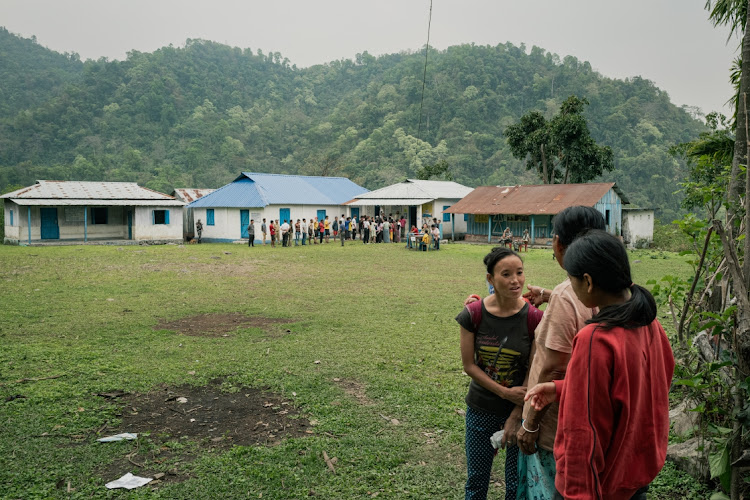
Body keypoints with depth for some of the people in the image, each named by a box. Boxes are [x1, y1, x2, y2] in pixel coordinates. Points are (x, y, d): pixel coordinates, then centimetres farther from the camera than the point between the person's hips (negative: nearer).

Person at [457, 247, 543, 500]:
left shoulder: (534, 318, -14)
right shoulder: (473, 314, -12)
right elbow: (469, 365, -8)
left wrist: (515, 417, -10)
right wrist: (506, 392, -16)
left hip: (520, 409, -1)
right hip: (481, 409, 1)